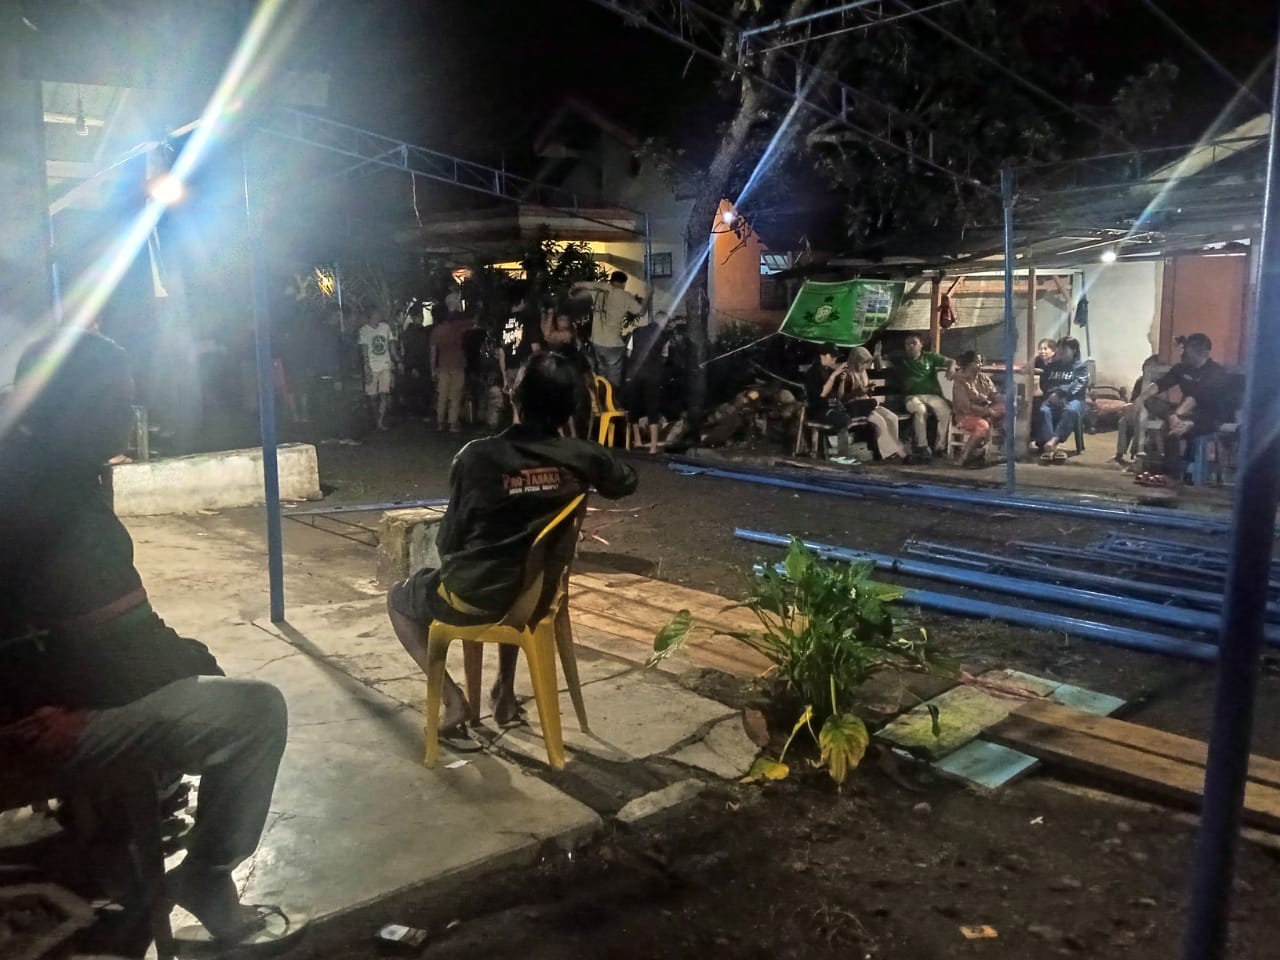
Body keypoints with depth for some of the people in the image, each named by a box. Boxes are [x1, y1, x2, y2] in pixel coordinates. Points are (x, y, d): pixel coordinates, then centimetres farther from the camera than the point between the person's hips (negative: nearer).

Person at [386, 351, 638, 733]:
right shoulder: (582, 457, -11)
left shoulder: (477, 456, -21)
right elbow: (627, 482, 11)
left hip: (473, 597, -4)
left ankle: (454, 700, 13)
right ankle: (506, 691, 38)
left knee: (398, 599, 26)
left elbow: (448, 540, -11)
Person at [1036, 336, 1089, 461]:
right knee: (1044, 410, -34)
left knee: (1071, 410, -40)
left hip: (1072, 399, -2)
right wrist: (1053, 393, -8)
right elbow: (1043, 383, 14)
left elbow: (1078, 385, -3)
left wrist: (1059, 392, -16)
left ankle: (1053, 441, -54)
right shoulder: (1052, 366, 26)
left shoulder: (1081, 366, 14)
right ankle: (1050, 447, -51)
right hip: (1053, 399, 2)